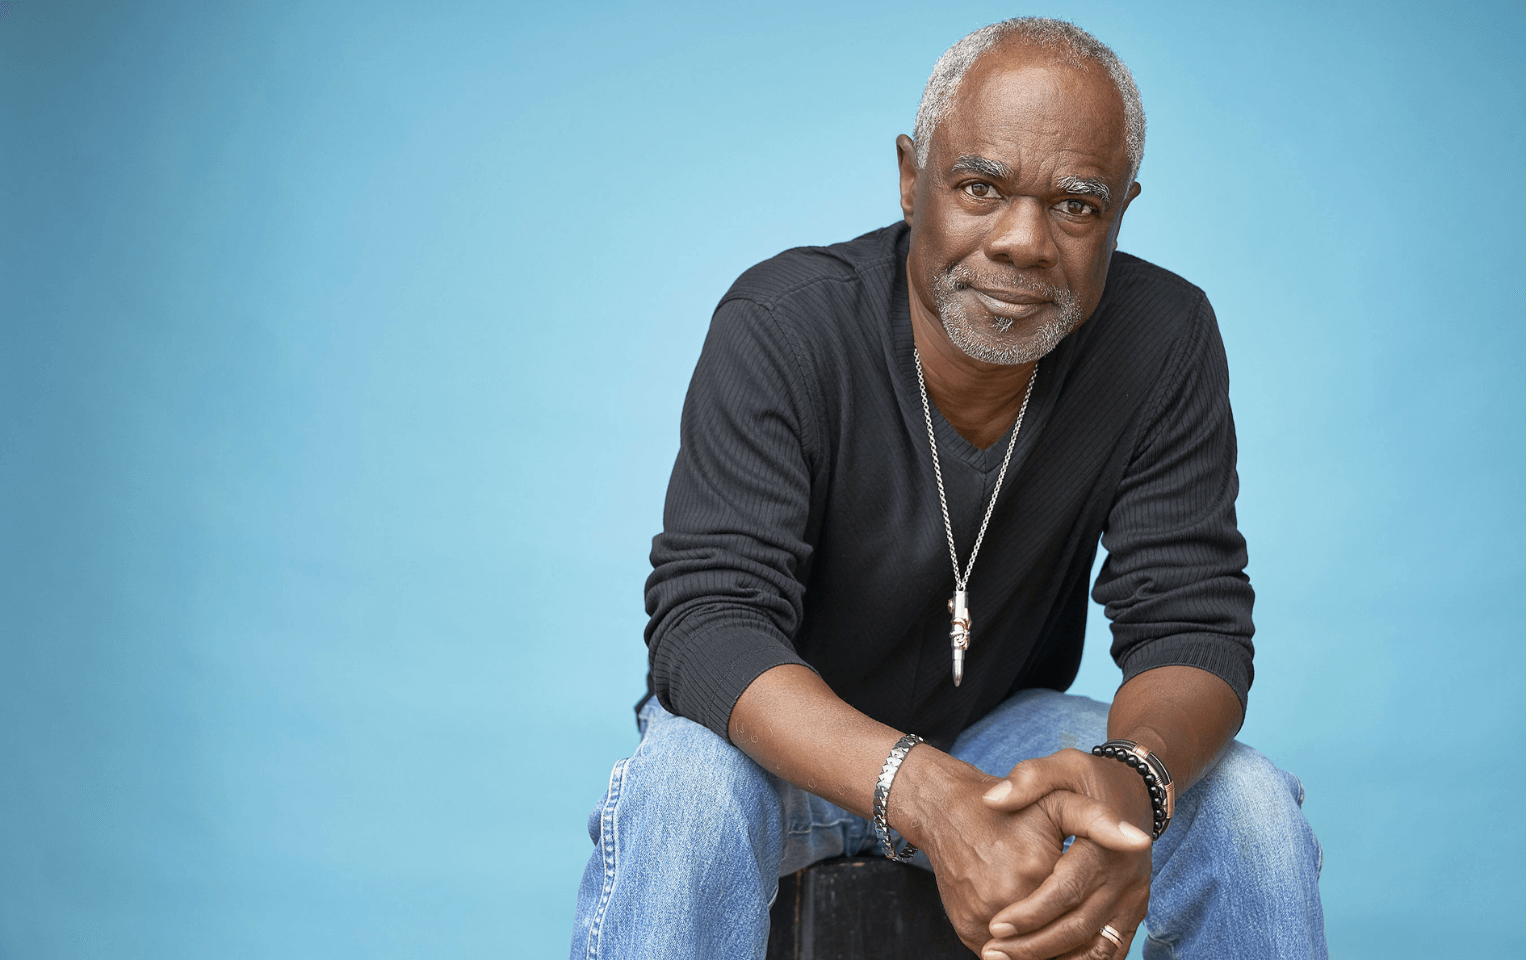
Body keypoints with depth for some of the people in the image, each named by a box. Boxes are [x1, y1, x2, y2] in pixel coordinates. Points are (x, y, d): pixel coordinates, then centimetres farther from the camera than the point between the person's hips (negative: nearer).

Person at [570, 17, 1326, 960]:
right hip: (791, 739, -3)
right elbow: (707, 619, -30)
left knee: (1248, 803, -20)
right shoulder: (783, 327, -23)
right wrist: (928, 797, -48)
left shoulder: (1164, 342, -15)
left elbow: (1191, 619, -16)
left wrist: (1131, 773, -42)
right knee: (684, 788, -35)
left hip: (1004, 734, 3)